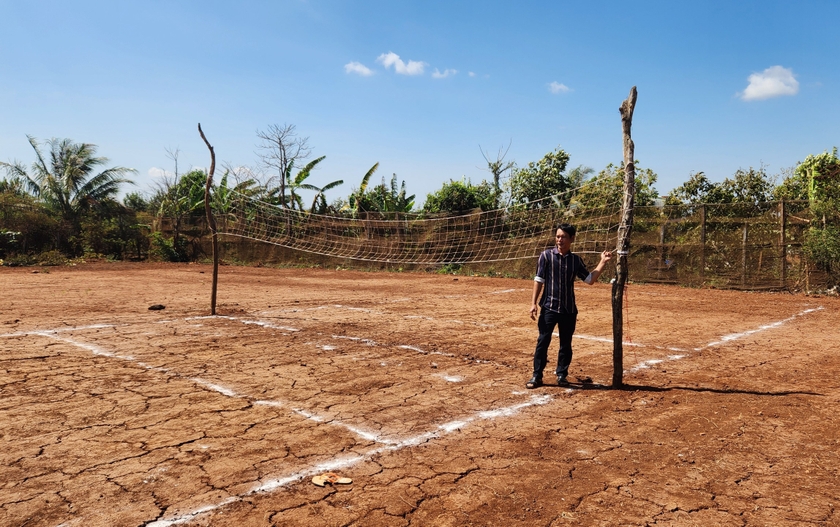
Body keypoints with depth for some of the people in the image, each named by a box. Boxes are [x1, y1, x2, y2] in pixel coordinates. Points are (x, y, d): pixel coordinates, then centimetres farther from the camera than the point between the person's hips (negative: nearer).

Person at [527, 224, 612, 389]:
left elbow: (590, 279, 8)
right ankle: (537, 376, 6)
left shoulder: (576, 259, 6)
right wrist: (533, 303, -9)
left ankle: (561, 375, 24)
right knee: (543, 341, -3)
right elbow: (539, 280, -4)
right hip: (549, 307, -3)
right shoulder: (546, 255, -4)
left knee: (566, 344, 10)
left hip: (569, 309, 3)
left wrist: (603, 262, 2)